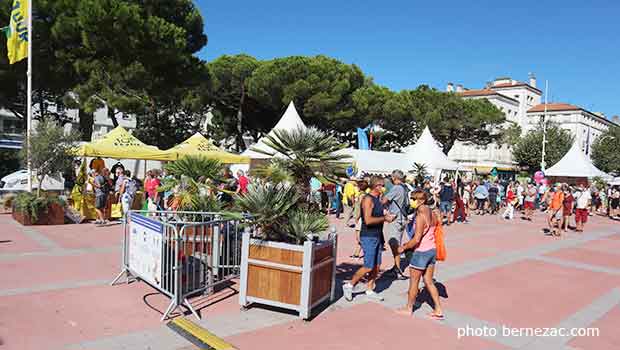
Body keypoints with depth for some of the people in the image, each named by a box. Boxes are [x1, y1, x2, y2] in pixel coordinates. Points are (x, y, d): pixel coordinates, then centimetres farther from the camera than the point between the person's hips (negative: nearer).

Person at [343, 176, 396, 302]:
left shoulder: (377, 199, 13)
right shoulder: (368, 199, -16)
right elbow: (368, 220, -25)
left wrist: (387, 216, 7)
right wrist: (384, 218, -16)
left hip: (377, 236, 9)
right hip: (368, 237, -9)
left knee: (377, 266, 11)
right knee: (369, 267, -7)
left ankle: (370, 290, 23)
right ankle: (349, 286, 9)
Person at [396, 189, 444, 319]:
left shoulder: (420, 216, -22)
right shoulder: (432, 214, 4)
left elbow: (416, 239, -25)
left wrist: (404, 247, -10)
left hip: (421, 251, -8)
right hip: (432, 249, 8)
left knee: (414, 281, 9)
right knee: (428, 281, 17)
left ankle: (409, 308, 25)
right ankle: (438, 310, 18)